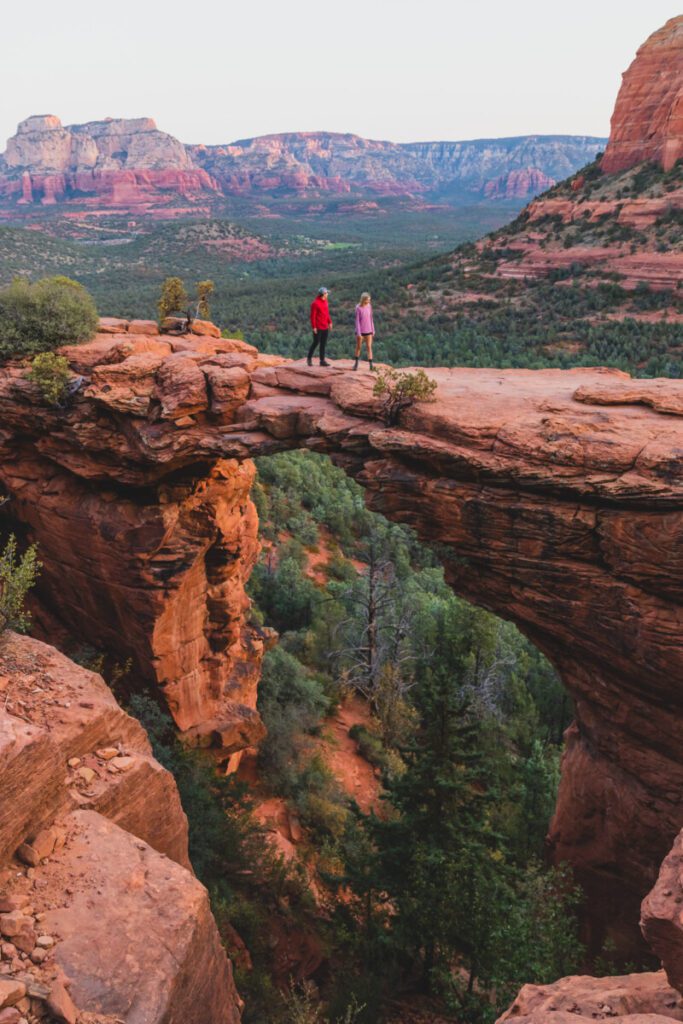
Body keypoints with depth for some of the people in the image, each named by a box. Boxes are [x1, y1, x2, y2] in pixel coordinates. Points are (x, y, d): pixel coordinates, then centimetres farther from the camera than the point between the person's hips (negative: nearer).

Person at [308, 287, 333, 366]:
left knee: (323, 344, 8)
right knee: (316, 343, 0)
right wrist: (314, 327, -16)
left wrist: (330, 322, 12)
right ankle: (309, 358, 16)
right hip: (318, 328, -7)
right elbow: (312, 316, -14)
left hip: (325, 327, 7)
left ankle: (322, 360, 13)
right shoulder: (315, 303, -15)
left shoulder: (326, 301, 8)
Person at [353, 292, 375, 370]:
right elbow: (357, 321, -14)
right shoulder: (358, 308, -14)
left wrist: (373, 330, 6)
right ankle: (356, 363, 27)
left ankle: (371, 365, -4)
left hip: (368, 331, 3)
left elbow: (371, 319, 6)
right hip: (360, 331, -3)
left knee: (369, 347, -3)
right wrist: (358, 333, -17)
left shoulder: (369, 306, -1)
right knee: (358, 347, 9)